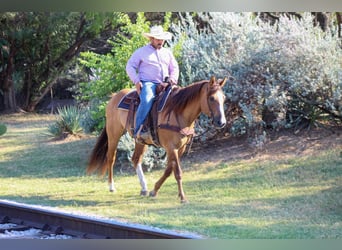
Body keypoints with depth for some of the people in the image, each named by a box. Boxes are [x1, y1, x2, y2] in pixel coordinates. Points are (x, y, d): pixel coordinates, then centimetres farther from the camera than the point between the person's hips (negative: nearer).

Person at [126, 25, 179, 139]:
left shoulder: (167, 52, 22)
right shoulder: (141, 52, 9)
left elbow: (174, 68, 25)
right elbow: (130, 66, 6)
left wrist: (173, 78, 2)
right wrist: (136, 81, -9)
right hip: (147, 83, -5)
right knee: (147, 101, -36)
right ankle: (138, 129, -32)